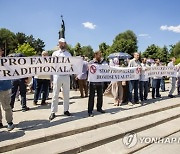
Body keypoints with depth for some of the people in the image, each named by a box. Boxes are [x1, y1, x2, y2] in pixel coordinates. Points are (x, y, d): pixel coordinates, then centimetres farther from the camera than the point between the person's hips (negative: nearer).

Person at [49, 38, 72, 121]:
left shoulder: (69, 54, 12)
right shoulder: (55, 53, 8)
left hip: (66, 76, 2)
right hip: (57, 76, -2)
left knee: (66, 94, 9)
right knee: (55, 95, 1)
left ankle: (66, 110, 21)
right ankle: (53, 112, 8)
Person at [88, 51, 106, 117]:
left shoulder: (103, 62, 11)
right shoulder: (91, 62, 0)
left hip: (100, 82, 4)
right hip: (93, 82, -4)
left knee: (100, 95, 13)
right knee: (91, 96, 1)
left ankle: (99, 108, 30)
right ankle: (90, 111, 8)